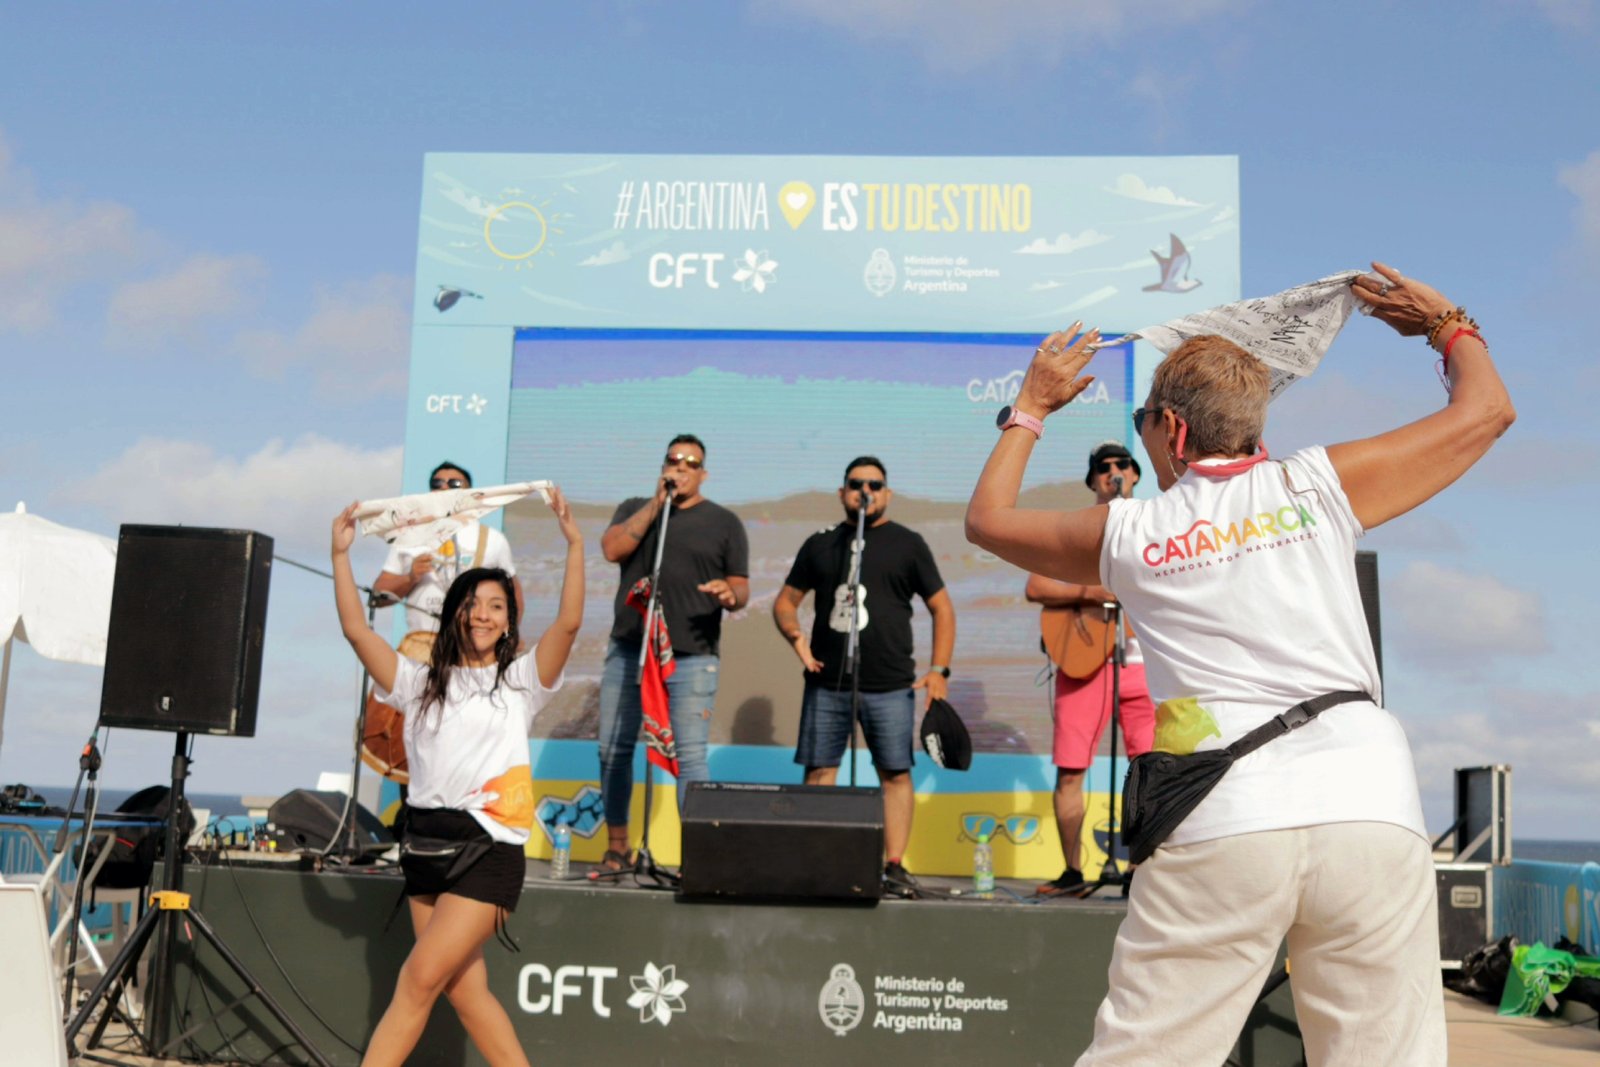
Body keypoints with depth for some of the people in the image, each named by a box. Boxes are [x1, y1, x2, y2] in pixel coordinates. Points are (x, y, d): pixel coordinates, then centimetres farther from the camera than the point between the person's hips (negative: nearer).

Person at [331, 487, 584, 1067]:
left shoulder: (521, 679, 4)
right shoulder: (422, 682, 13)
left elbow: (568, 622, -11)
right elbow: (356, 630, 4)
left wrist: (574, 544, -18)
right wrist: (340, 554, -2)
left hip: (489, 849, -5)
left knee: (420, 980, -10)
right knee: (465, 991, 7)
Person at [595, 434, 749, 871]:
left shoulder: (723, 522, 10)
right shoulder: (634, 508, 16)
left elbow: (741, 587, 7)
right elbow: (612, 549, -4)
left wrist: (730, 595, -17)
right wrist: (657, 503, -6)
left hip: (691, 658, -3)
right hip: (627, 650, 3)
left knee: (690, 756, -10)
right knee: (613, 751, 5)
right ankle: (617, 848, 18)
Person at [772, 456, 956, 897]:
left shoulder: (907, 543, 6)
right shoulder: (820, 544, 13)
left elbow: (942, 607, 6)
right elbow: (785, 600, 17)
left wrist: (939, 669, -4)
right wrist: (794, 633, -5)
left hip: (890, 686, -2)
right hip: (826, 683, 2)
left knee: (896, 774, -2)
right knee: (818, 773, 2)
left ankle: (894, 866, 5)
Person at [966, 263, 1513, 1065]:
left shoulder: (1127, 533, 10)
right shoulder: (1320, 485, 10)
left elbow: (986, 519, 27)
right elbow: (1487, 409, 20)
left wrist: (1031, 408, 39)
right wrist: (1447, 325, 38)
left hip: (1221, 821, -1)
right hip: (1370, 803, 1)